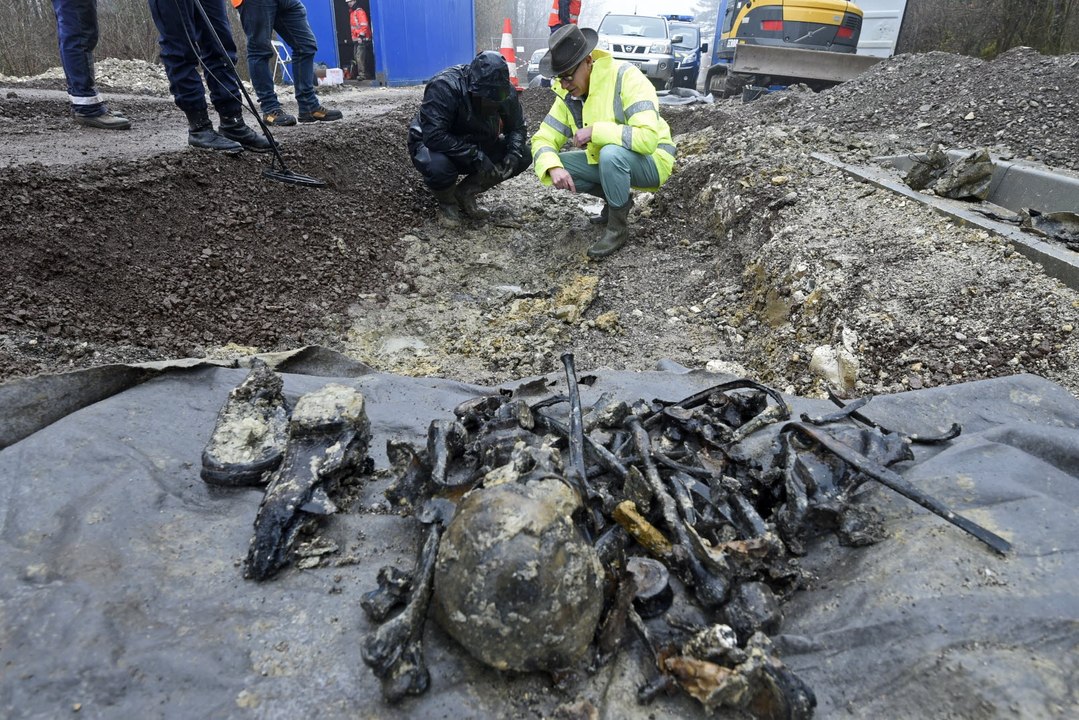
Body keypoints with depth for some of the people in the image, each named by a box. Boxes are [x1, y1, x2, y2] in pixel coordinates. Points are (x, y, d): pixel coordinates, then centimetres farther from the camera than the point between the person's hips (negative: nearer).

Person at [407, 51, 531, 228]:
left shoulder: (505, 92, -14)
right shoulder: (444, 86, -30)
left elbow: (517, 127, -1)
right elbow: (434, 135, -37)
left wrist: (514, 153, -22)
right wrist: (475, 156, -40)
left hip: (476, 145, 6)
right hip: (432, 144, -5)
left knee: (524, 157, -12)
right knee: (438, 166, -41)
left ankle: (465, 193, 1)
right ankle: (447, 203, -4)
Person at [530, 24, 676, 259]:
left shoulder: (626, 78, -25)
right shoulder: (568, 95, -6)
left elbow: (647, 138, -36)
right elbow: (542, 139, -6)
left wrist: (594, 131, -33)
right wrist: (553, 168, -28)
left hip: (652, 160, -7)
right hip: (607, 160, 7)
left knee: (611, 153, -38)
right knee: (555, 163, -8)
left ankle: (618, 228, -16)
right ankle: (617, 200, 7)